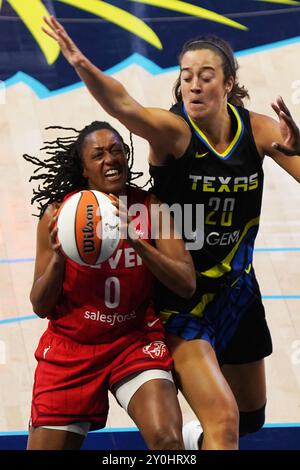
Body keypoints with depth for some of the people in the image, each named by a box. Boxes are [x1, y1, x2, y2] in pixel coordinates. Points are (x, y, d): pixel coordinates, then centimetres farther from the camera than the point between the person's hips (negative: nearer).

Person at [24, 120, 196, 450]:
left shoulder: (151, 207, -4)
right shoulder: (58, 213, -6)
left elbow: (187, 285, -13)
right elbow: (40, 306, -2)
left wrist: (135, 240, -25)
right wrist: (57, 258, -21)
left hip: (136, 341, -1)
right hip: (69, 347, 1)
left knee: (168, 441, -24)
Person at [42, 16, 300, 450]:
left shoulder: (258, 130, -7)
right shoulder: (173, 130, -20)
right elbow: (125, 106, -40)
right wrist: (83, 66, -60)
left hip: (235, 289, 6)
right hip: (178, 294, -5)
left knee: (250, 417, 22)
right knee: (223, 420, -19)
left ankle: (199, 446, 52)